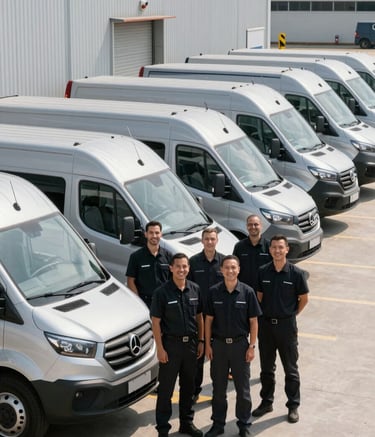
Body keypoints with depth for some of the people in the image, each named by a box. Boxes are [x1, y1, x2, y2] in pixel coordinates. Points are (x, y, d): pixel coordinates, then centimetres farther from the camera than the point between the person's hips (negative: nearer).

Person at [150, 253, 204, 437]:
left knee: (188, 386, 16)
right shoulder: (162, 292, -10)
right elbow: (156, 321, -9)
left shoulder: (195, 289, 3)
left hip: (191, 343, 4)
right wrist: (160, 348, -13)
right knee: (166, 388, 1)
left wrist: (201, 341, 7)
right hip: (171, 344, -4)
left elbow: (199, 316, 11)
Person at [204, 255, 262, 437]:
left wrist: (252, 346, -6)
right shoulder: (214, 292, -3)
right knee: (218, 388, 12)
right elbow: (208, 319, 3)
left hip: (240, 344, -1)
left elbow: (253, 321, -3)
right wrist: (208, 344, -1)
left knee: (243, 388, 8)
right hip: (218, 344, 1)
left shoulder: (247, 292, -7)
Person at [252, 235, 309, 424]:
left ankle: (293, 406, 16)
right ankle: (266, 401, 27)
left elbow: (303, 298, 1)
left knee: (290, 368, 6)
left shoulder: (296, 273, -9)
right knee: (266, 367, 14)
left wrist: (291, 314, 4)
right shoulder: (263, 272, -1)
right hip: (266, 323, 3)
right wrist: (262, 315, 8)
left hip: (286, 325, -3)